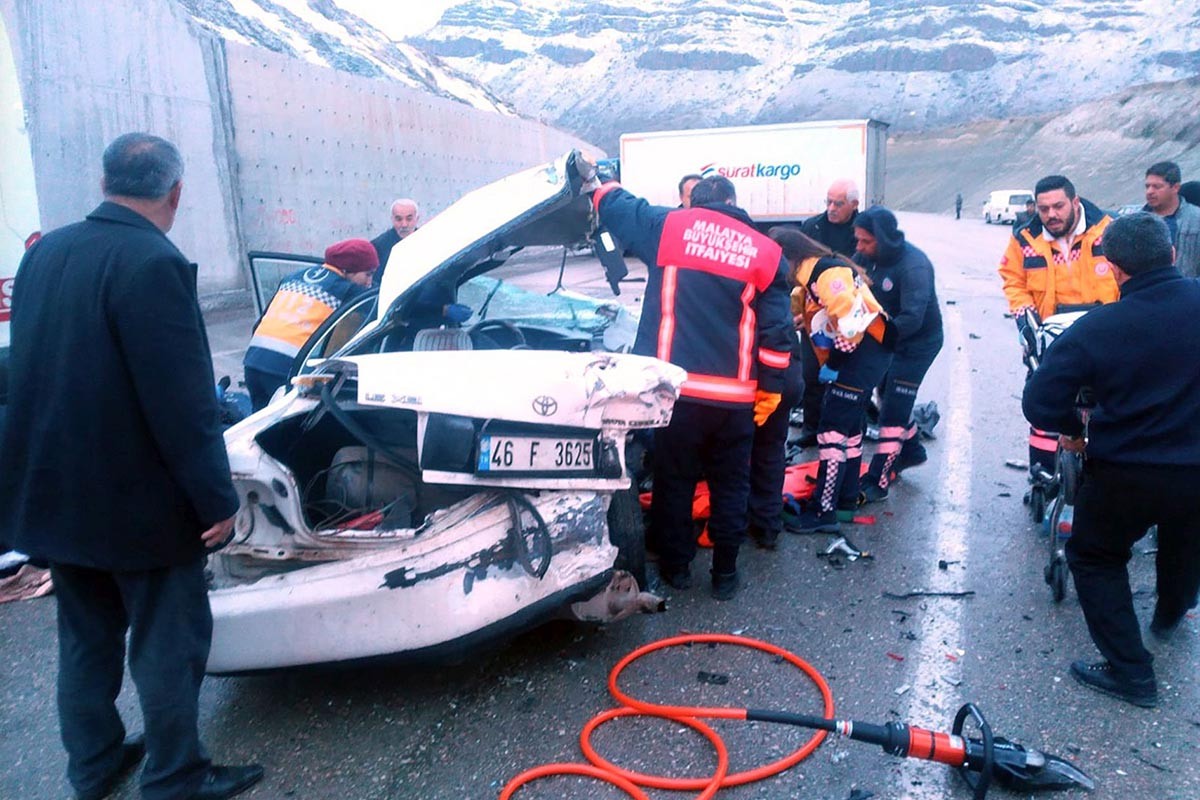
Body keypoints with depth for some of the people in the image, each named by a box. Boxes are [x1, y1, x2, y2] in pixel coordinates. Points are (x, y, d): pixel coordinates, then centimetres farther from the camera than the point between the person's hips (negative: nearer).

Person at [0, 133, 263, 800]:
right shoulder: (152, 263, -21)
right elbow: (184, 401, -23)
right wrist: (216, 499, -15)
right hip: (137, 503, -8)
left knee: (85, 637, 22)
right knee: (167, 645, 8)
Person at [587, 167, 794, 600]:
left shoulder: (669, 226, 1)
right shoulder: (766, 252, 5)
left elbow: (617, 206, 15)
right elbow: (777, 331, 4)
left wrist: (595, 181, 35)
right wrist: (771, 387, 11)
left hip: (676, 388, -1)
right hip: (735, 397, 1)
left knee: (674, 479, 14)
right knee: (730, 485, 15)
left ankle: (676, 564, 25)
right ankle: (725, 572, 22)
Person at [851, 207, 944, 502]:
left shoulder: (914, 265, -32)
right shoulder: (866, 255, -11)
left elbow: (912, 319, -38)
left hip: (919, 342, -8)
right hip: (888, 336, 8)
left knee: (893, 409, -9)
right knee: (889, 396, 21)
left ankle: (877, 481, -3)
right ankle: (912, 451, 44)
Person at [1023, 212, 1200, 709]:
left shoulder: (1096, 329, -20)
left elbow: (1039, 405, -22)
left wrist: (1074, 430, -2)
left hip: (1125, 474, -4)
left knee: (1095, 558, 18)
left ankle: (1130, 672, 15)